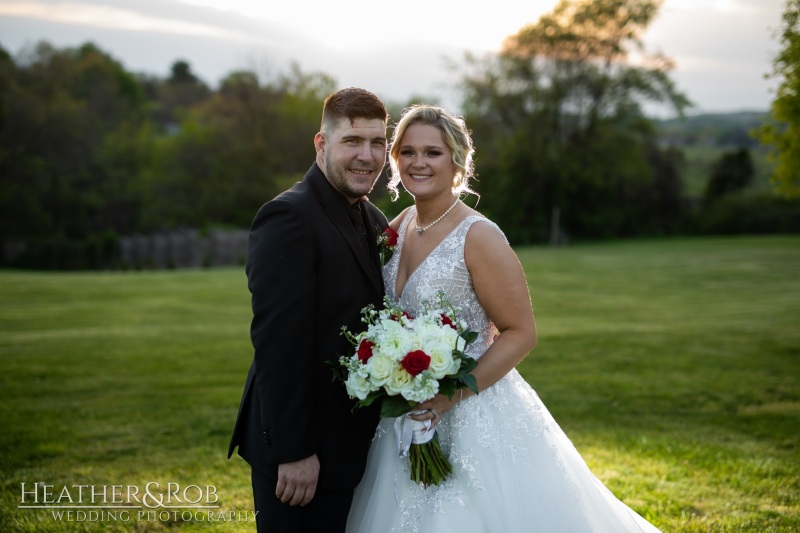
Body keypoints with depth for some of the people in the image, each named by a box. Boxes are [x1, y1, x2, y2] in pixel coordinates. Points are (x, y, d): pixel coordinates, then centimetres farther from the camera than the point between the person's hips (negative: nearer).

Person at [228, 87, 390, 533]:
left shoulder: (376, 223, 10)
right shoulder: (289, 217, -18)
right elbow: (278, 343, -22)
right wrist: (293, 451, -22)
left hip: (350, 446, 8)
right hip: (301, 452, -8)